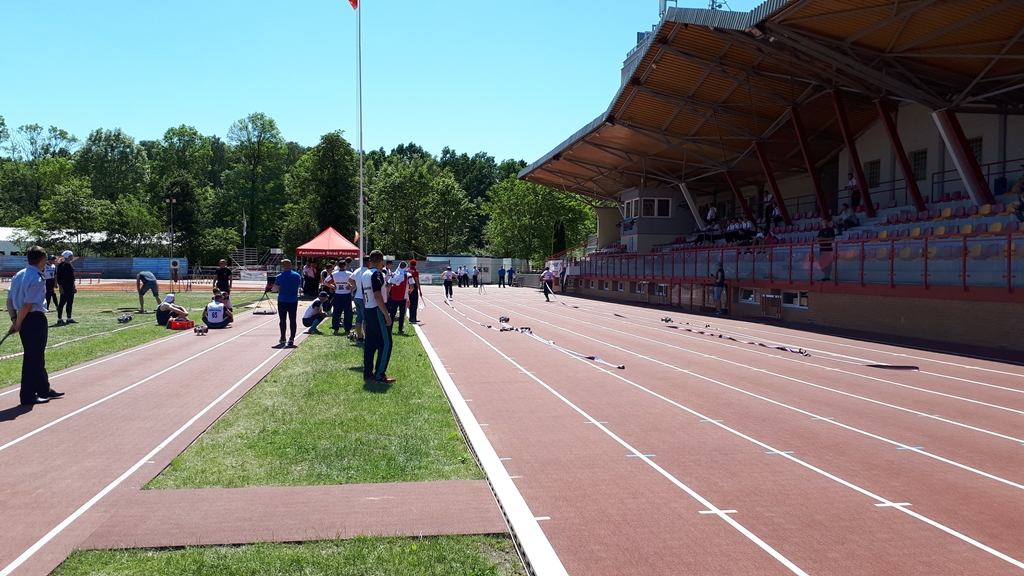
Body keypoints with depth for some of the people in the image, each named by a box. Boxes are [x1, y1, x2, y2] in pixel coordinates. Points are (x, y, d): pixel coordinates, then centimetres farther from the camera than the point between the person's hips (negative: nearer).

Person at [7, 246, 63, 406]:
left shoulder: (19, 275, 9)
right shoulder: (38, 279, -18)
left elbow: (10, 299, 9)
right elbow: (27, 305, -21)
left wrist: (14, 319, 9)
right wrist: (18, 324, -12)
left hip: (24, 321, 9)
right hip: (35, 320, -9)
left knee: (37, 357, 20)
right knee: (33, 358, 0)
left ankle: (44, 389, 32)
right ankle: (28, 396, 6)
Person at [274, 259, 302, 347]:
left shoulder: (279, 277, -9)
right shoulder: (297, 276, 0)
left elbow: (276, 287, 1)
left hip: (282, 301, -2)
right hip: (293, 301, 2)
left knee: (283, 320, 6)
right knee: (292, 320, 5)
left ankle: (283, 339, 8)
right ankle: (292, 339, 2)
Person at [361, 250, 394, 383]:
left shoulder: (364, 275, 12)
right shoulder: (377, 274, -15)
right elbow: (377, 296, -21)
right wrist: (387, 315, -20)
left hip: (368, 311, 9)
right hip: (377, 311, -9)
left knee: (370, 343, 12)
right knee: (386, 343, -4)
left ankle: (367, 373, 14)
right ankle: (380, 375, -4)